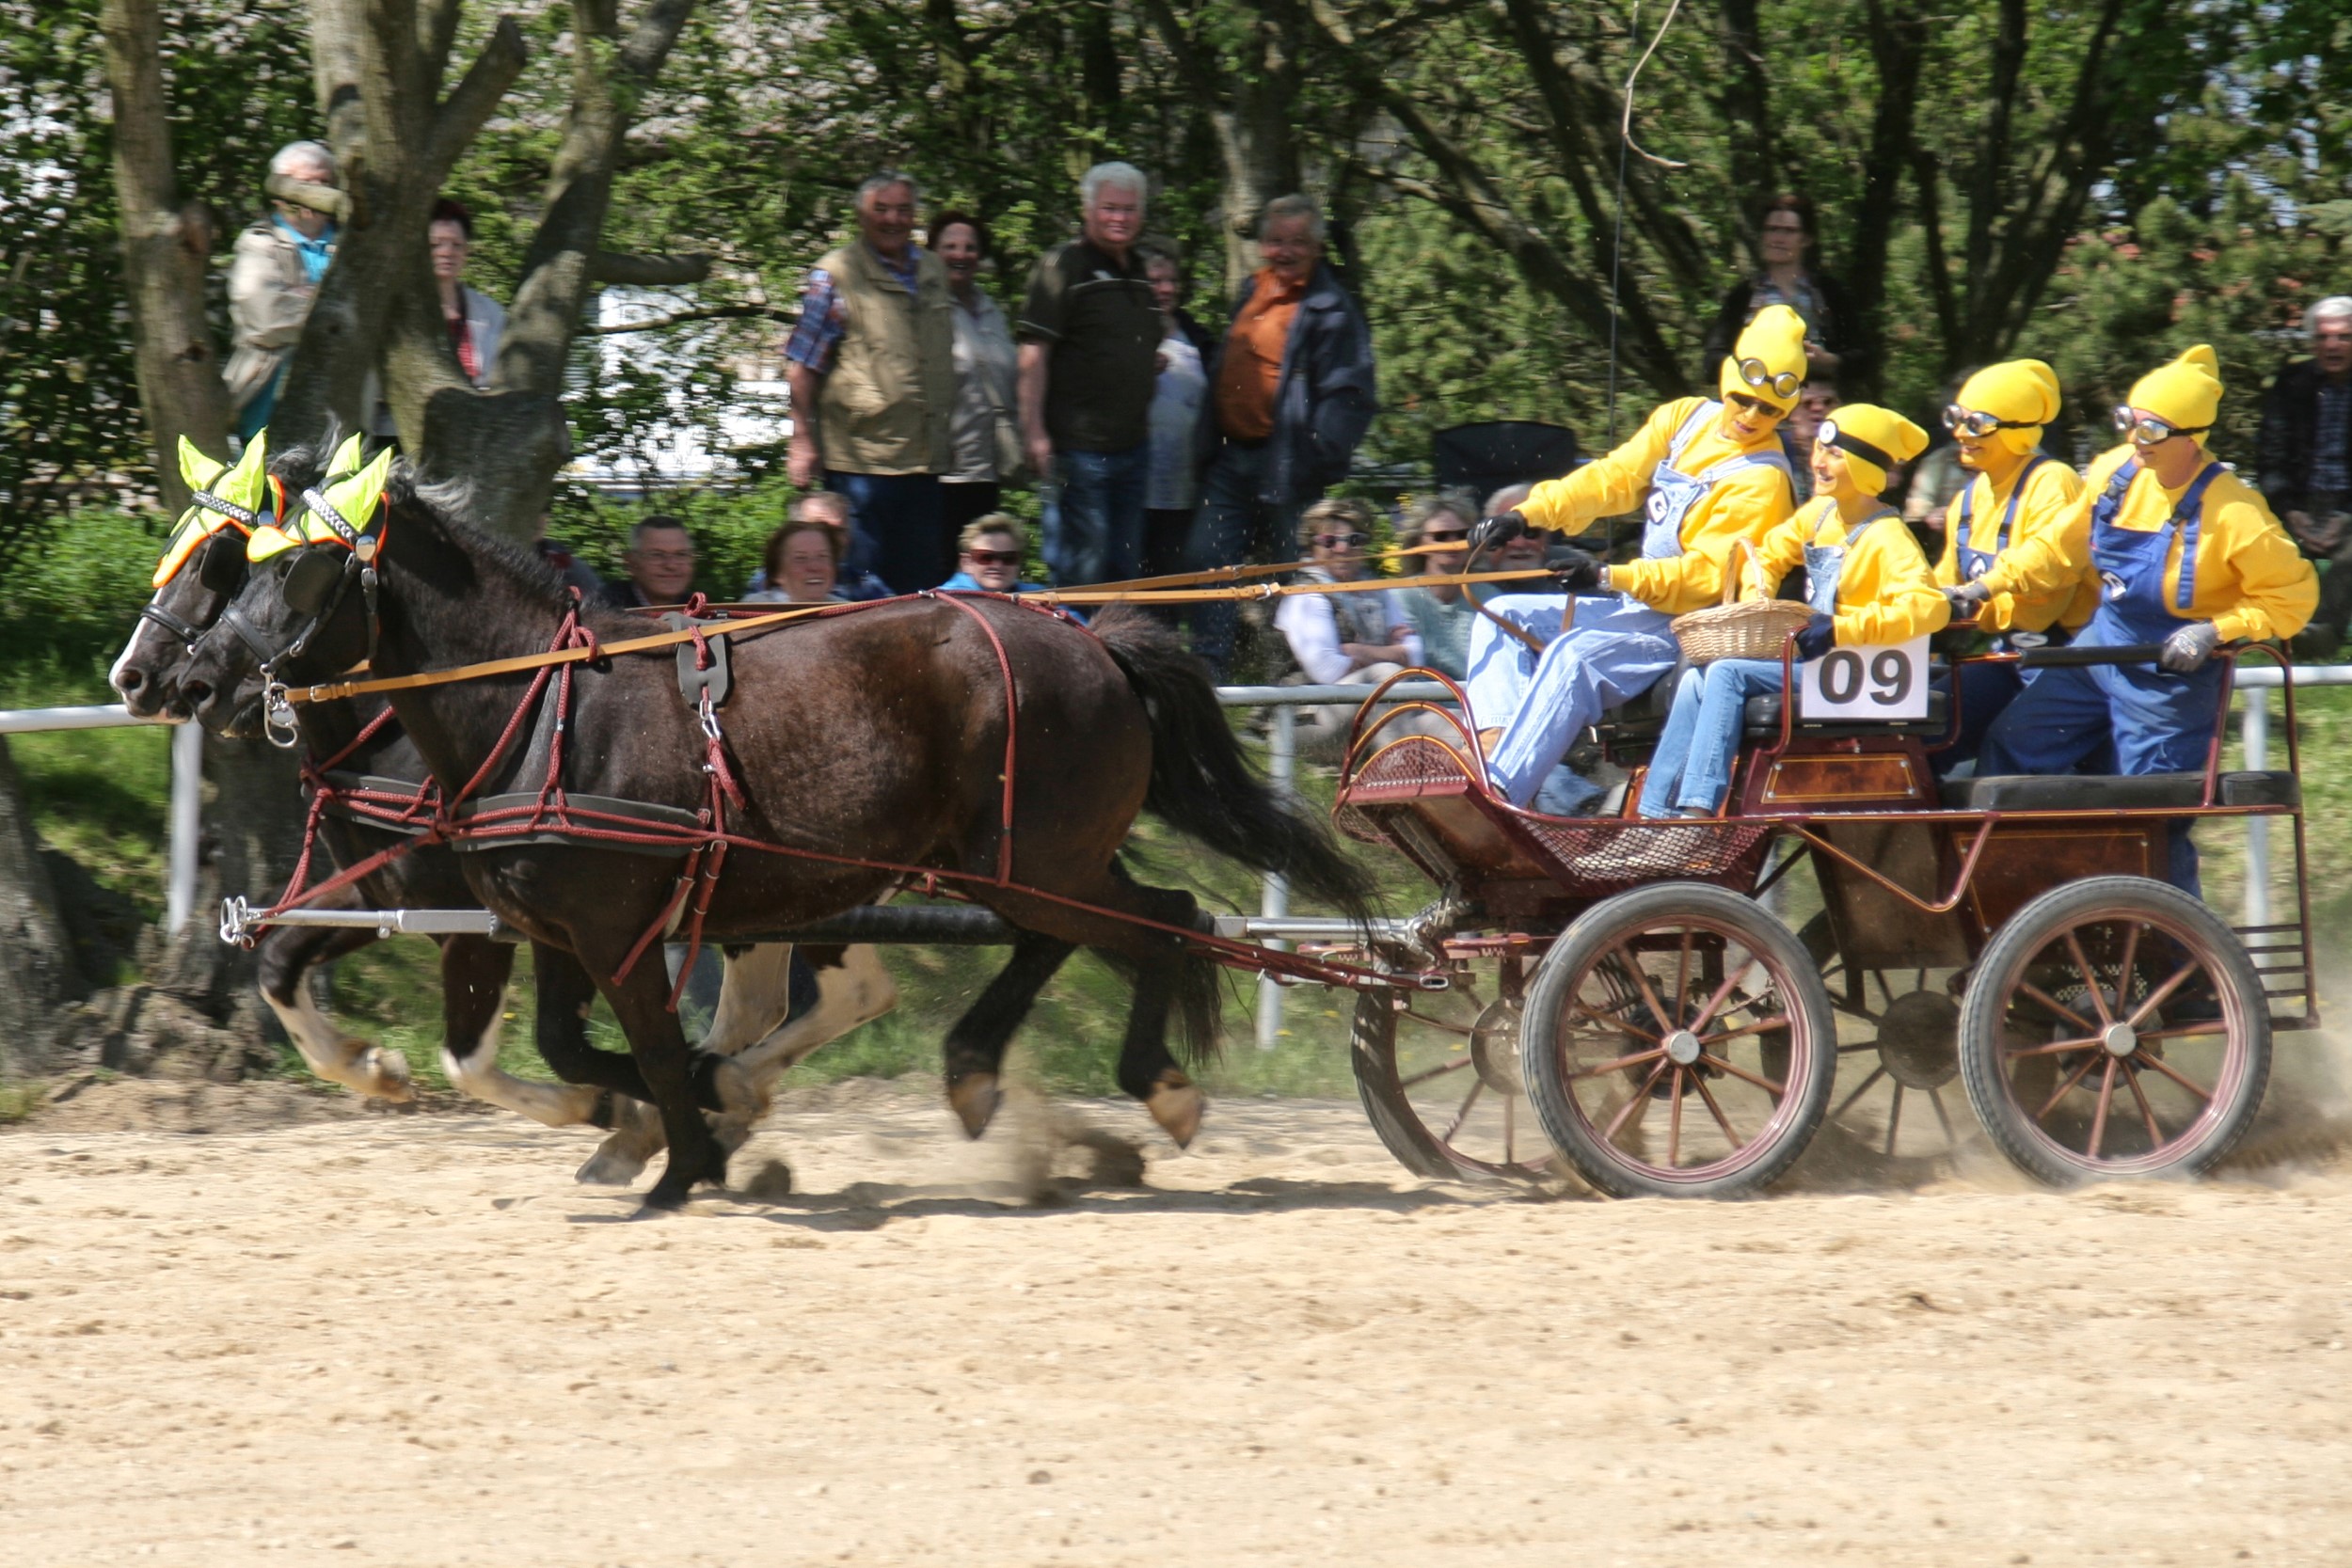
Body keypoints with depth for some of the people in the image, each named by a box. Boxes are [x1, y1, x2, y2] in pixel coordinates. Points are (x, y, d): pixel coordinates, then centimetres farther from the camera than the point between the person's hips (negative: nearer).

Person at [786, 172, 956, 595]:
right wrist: (802, 441, -10)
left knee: (920, 582, 8)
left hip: (922, 462, 6)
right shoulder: (836, 275, -5)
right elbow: (802, 366, -5)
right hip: (858, 460, -6)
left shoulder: (932, 271, 13)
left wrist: (947, 434, 22)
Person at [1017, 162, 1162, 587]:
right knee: (1081, 571, -8)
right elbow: (1033, 353, -14)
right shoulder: (1063, 267, -9)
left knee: (1125, 567, 11)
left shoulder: (1138, 273, 16)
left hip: (1132, 444, 8)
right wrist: (1034, 432, -19)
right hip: (1078, 448, -8)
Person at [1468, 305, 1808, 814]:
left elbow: (1707, 575, -21)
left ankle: (1498, 792, -43)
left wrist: (1609, 578, -31)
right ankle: (1494, 750, -19)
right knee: (1503, 616, 2)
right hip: (1632, 604, 9)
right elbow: (1614, 478, 6)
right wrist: (1528, 513, -8)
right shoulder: (1686, 419, 8)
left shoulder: (1761, 481, -14)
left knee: (1574, 655, -32)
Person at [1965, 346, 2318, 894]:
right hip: (2101, 648, 7)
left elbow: (2293, 593, -17)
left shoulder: (2230, 512, -23)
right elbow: (2061, 546, 10)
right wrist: (1986, 587, 3)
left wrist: (2214, 631, -25)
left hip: (2171, 675, -7)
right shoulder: (2114, 473, -5)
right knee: (2009, 747, 5)